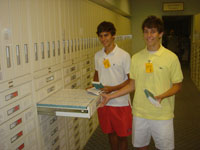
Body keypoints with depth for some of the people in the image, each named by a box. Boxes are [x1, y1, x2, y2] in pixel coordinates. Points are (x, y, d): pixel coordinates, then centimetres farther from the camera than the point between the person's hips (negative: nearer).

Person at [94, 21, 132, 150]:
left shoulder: (124, 55, -11)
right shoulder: (98, 55, 5)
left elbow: (131, 79, -10)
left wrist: (112, 88, -21)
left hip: (121, 103, -4)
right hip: (103, 101, 5)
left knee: (122, 135, 10)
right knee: (111, 132, 20)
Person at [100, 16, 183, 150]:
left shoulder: (171, 57, -7)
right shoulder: (136, 57, 3)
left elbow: (177, 85, -2)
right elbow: (133, 85, 8)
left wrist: (162, 96, -21)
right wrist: (111, 96, 4)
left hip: (162, 115, -3)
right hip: (139, 113, 3)